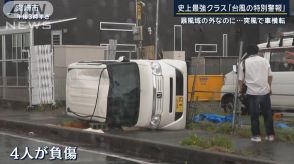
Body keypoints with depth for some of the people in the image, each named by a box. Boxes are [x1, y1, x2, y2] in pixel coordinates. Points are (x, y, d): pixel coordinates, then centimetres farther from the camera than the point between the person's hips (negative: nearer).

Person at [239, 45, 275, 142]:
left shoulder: (244, 63, -1)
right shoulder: (264, 61, 7)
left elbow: (241, 79, 0)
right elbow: (270, 76, 11)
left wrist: (241, 89, 17)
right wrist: (269, 87, 23)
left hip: (252, 92, -2)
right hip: (265, 91, 3)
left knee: (254, 115, 6)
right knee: (267, 114, 12)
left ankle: (256, 136, 6)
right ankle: (270, 135, 15)